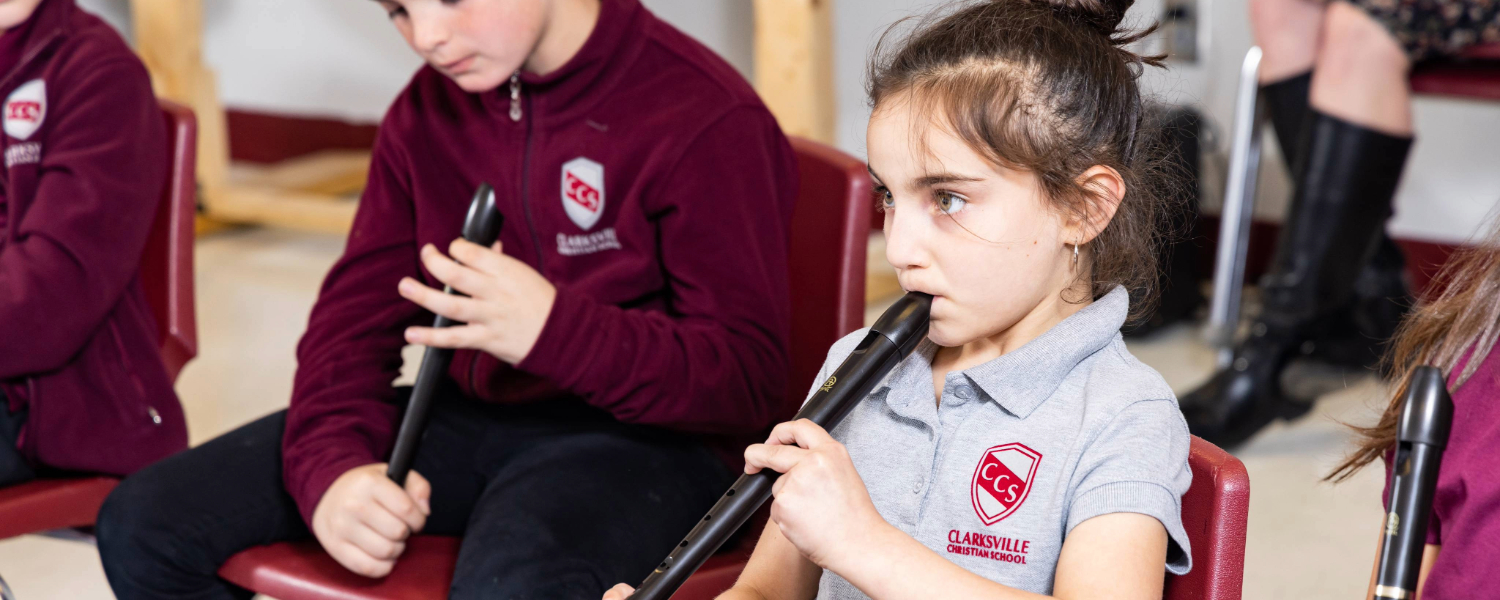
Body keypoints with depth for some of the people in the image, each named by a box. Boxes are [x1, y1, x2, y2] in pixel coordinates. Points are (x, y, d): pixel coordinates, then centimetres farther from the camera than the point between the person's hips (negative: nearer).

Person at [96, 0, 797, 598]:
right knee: (144, 525, -7)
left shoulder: (709, 119, -13)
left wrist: (554, 329, -30)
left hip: (638, 435, -7)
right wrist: (332, 470, -13)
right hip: (465, 416, 7)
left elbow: (750, 382, -14)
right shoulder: (429, 108, 9)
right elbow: (357, 310, 8)